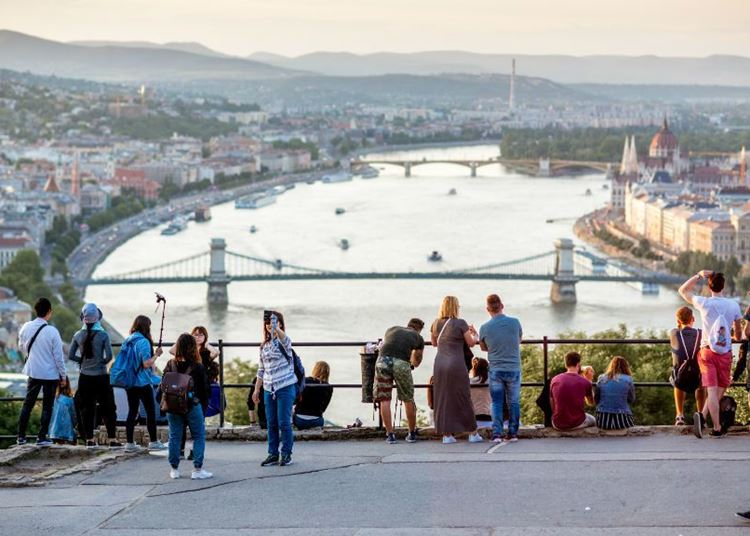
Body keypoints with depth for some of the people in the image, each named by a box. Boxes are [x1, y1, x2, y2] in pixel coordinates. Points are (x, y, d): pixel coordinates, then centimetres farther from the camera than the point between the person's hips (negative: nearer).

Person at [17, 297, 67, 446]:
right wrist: (63, 375, -1)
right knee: (47, 406, 7)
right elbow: (58, 356, -12)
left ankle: (21, 436, 15)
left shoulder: (26, 327, -6)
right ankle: (41, 438, 7)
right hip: (51, 373, -4)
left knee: (27, 404, 15)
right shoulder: (52, 331, -18)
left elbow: (21, 346, 12)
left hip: (33, 372, 4)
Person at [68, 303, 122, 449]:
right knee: (108, 409, 5)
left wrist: (82, 361, 11)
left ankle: (89, 439, 10)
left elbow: (71, 355, 1)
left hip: (85, 377, 3)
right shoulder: (103, 335, -11)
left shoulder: (78, 335, -2)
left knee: (86, 409, 10)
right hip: (101, 376, -3)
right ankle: (112, 439, 3)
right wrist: (102, 362, 6)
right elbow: (109, 356, -13)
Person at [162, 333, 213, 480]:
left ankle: (174, 469, 16)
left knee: (174, 437, 12)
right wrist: (204, 407, 9)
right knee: (199, 436, 7)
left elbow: (163, 386, 1)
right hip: (192, 406, -3)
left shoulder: (170, 365, -3)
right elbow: (204, 389, -2)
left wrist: (165, 403, 12)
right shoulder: (197, 367, -9)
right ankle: (197, 469, 2)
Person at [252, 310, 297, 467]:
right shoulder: (264, 345, 13)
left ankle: (287, 454, 6)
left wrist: (276, 328, -53)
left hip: (285, 388, -6)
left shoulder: (284, 341, -5)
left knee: (284, 422, -4)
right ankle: (273, 454, 13)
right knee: (271, 423, 7)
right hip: (269, 389, 6)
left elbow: (283, 337, -32)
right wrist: (257, 389, 16)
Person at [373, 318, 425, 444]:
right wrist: (412, 364, 65)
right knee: (408, 400, 15)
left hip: (383, 360, 1)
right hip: (402, 363, -1)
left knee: (384, 399, 8)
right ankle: (412, 434, 25)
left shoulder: (392, 329, 30)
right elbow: (417, 360, 41)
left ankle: (390, 434, 5)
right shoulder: (418, 338, 25)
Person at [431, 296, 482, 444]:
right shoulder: (460, 323, -7)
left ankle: (446, 435, 8)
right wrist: (475, 334, 20)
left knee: (442, 399, 8)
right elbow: (471, 343, 0)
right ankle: (473, 434, 12)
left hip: (439, 364, 4)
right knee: (463, 398, 5)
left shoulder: (436, 324, 7)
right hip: (456, 365, -4)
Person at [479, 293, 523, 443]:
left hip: (495, 370, 0)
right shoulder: (514, 322, -7)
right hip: (514, 368, 1)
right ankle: (513, 433, 14)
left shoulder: (484, 328, -8)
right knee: (513, 402, 12)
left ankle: (497, 433, -3)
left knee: (497, 403, 6)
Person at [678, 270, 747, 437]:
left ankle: (717, 428, -15)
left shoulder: (704, 303, -5)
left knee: (712, 390, -4)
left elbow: (683, 290, 11)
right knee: (720, 389, 11)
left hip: (707, 351, -1)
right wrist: (738, 336, 40)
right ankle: (703, 415, -6)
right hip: (725, 353, 1)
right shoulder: (733, 305, 1)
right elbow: (738, 332, 17)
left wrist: (699, 275, 11)